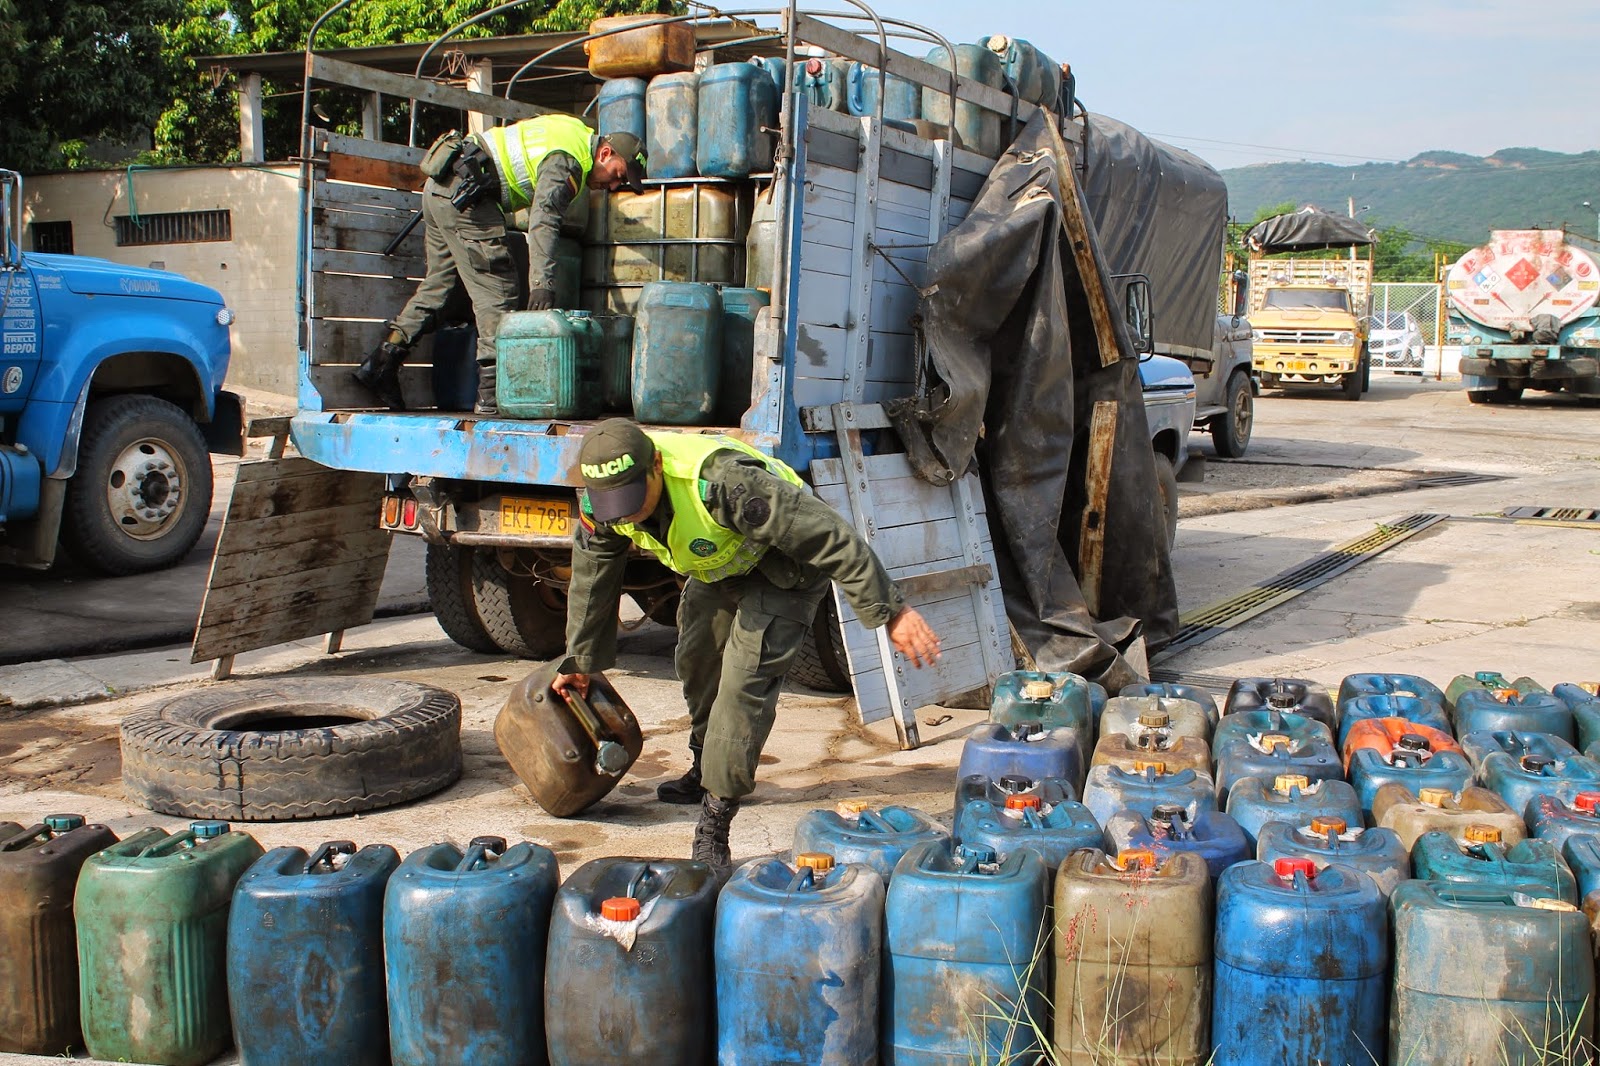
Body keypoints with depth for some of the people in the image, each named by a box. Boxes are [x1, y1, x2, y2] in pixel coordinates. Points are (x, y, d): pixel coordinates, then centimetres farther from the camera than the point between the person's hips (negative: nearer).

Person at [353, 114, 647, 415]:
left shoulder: (576, 131, 14)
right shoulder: (566, 161, -15)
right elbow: (543, 220, -27)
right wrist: (542, 282, -34)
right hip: (463, 194, -10)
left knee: (441, 284, 15)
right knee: (498, 294, -9)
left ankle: (381, 363, 14)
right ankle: (493, 394, -11)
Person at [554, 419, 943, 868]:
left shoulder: (719, 482, -43)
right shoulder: (599, 503, -21)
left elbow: (831, 537, -38)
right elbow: (590, 581, 0)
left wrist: (891, 610, -35)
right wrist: (580, 661, 12)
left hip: (782, 567, -7)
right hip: (717, 566, 7)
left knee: (745, 679, -19)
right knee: (695, 661, 20)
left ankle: (714, 823, -12)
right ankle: (706, 770, 46)